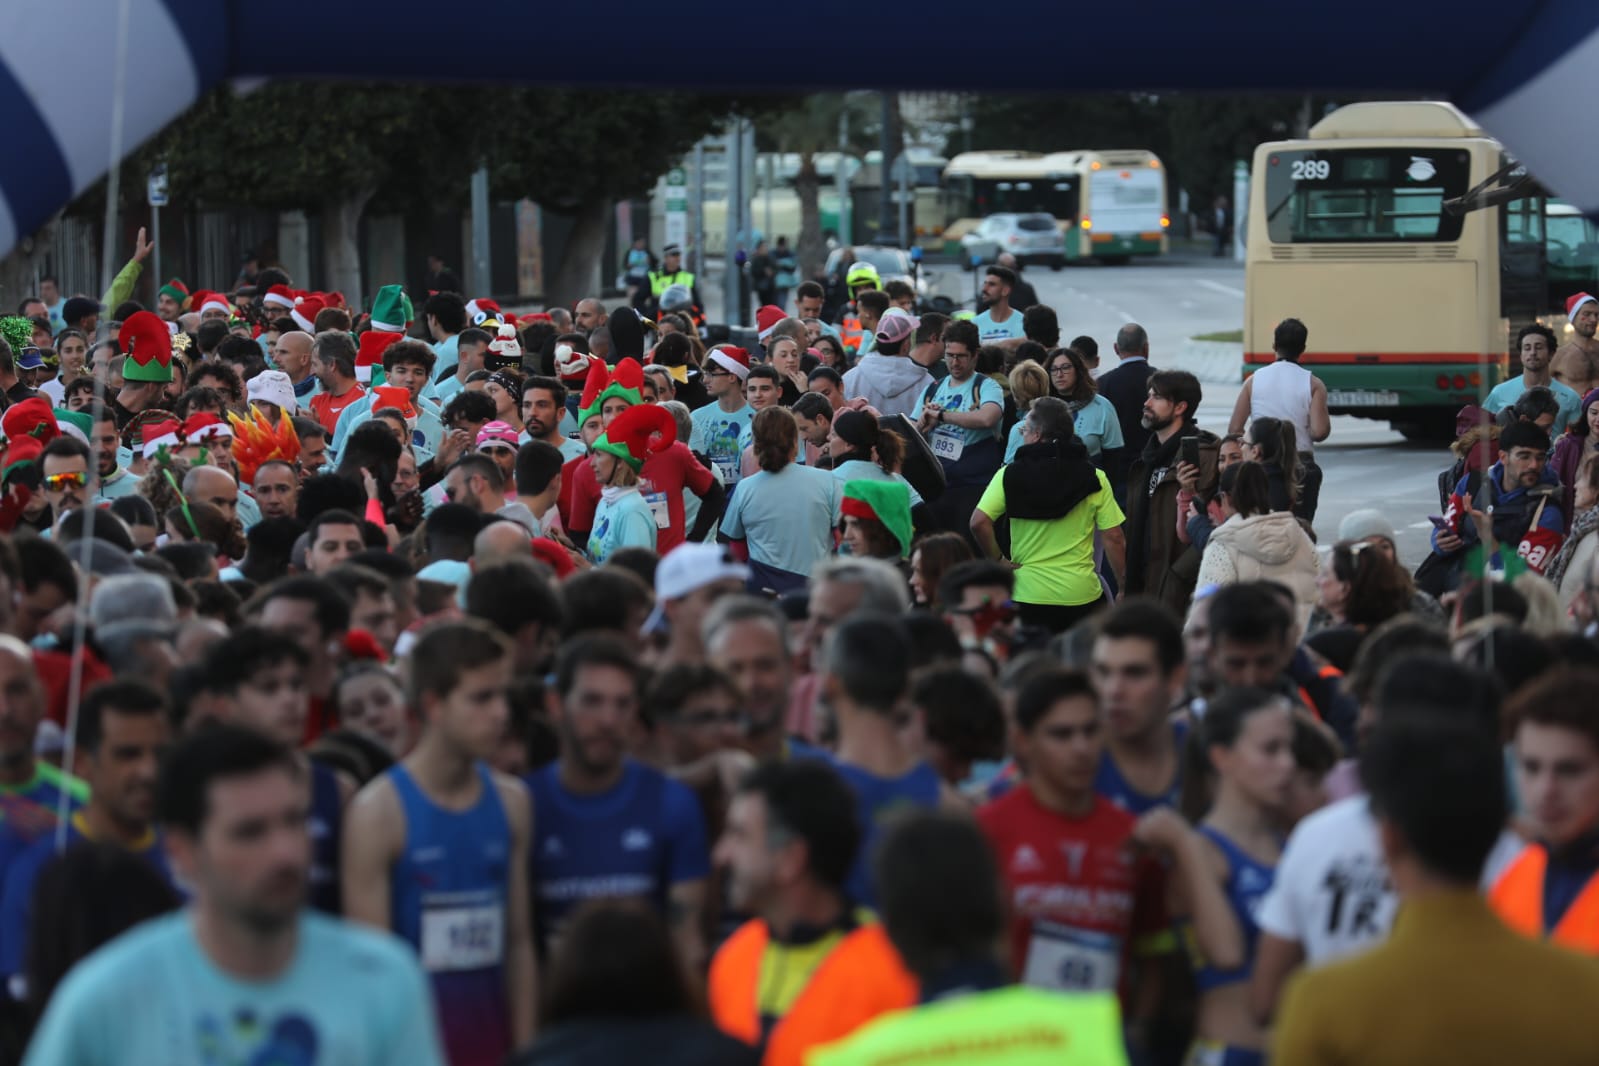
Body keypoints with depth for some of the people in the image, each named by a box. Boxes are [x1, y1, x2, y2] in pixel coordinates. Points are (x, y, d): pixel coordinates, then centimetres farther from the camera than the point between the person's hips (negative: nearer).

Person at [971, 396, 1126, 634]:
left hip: (1029, 594, 0)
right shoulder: (1094, 478, -2)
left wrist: (998, 560, 0)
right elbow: (1113, 538, -4)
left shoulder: (1010, 475, -4)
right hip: (1081, 594, 0)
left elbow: (979, 522, -15)